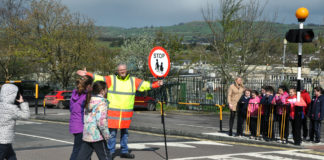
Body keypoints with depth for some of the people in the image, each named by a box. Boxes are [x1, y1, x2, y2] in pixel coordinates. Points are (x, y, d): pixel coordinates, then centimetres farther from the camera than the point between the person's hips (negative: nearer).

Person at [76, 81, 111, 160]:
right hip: (97, 136, -8)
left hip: (86, 135, 8)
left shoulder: (89, 101, 11)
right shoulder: (101, 102, -14)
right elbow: (101, 120, -23)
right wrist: (107, 135, -16)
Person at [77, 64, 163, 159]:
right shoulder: (111, 79, -1)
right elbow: (99, 78, -7)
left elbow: (145, 85, 8)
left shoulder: (133, 81, 9)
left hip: (126, 113, 4)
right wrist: (86, 74, -16)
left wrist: (157, 84, -3)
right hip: (113, 111, -3)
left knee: (125, 132, 14)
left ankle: (124, 151, 26)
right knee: (112, 132, -2)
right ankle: (111, 151, 11)